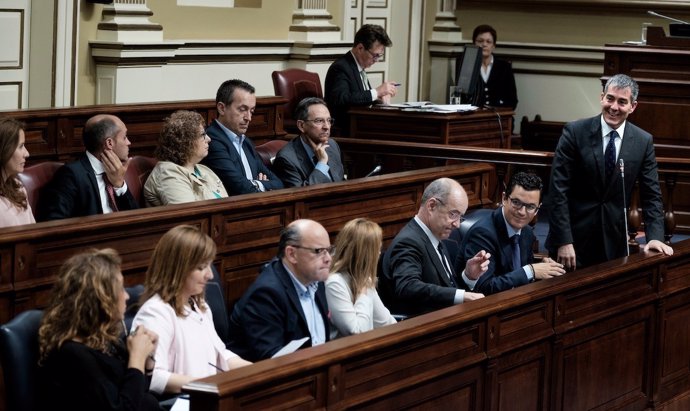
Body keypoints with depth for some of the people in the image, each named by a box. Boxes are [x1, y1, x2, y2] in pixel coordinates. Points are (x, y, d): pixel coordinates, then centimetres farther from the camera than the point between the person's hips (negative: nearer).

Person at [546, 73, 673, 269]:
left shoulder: (643, 141, 1)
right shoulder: (575, 132, -8)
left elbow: (651, 195, 4)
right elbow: (558, 189, -10)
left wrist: (655, 237, -11)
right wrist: (564, 242, -16)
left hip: (614, 242, 2)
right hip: (574, 237, -2)